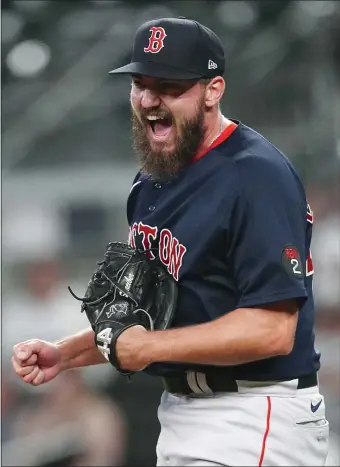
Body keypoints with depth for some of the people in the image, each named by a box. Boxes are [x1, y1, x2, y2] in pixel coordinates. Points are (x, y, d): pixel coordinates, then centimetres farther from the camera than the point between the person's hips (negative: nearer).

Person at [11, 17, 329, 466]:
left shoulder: (257, 176, -17)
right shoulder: (152, 182, 13)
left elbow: (272, 330, -24)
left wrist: (151, 347, -18)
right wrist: (64, 354, 5)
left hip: (253, 424, -9)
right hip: (180, 413, 9)